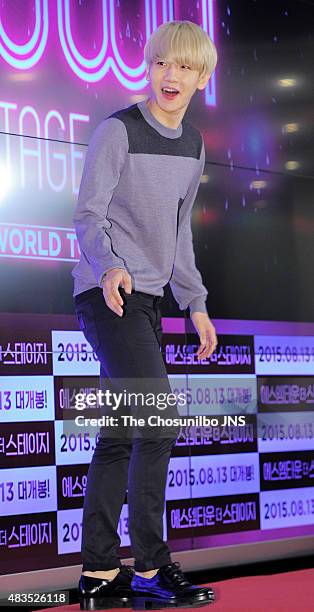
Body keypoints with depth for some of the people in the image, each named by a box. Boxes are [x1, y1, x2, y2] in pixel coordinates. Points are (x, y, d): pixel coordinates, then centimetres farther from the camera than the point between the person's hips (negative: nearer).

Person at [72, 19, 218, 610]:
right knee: (160, 416, -16)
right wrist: (110, 268, -31)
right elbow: (88, 217, -12)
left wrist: (195, 302, 19)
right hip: (107, 293, -8)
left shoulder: (194, 146, 13)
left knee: (120, 435, 7)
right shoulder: (117, 131, -9)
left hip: (145, 296, 8)